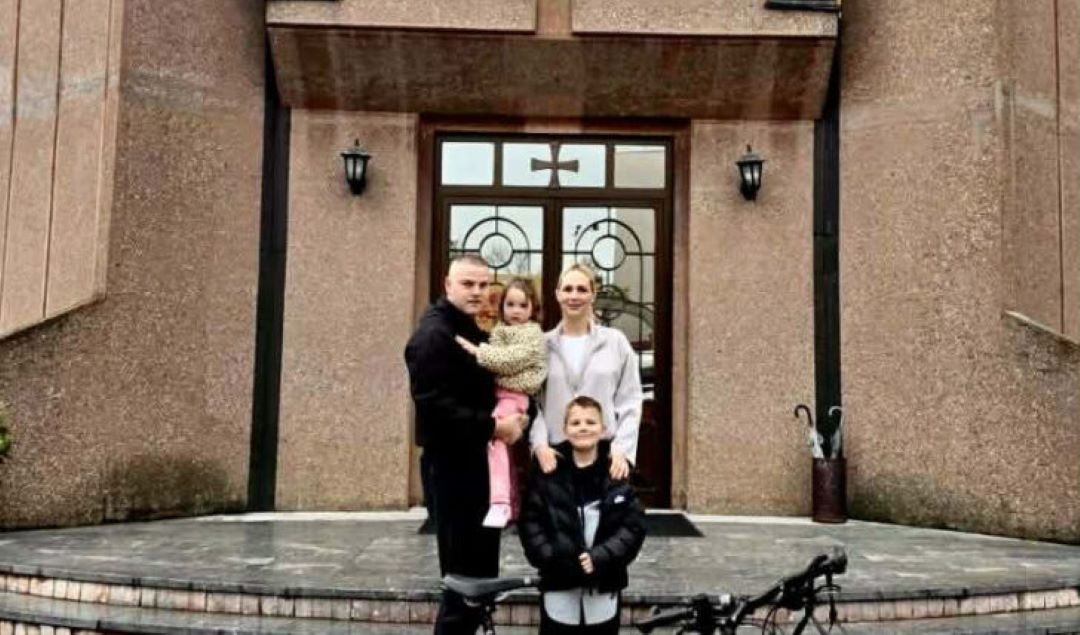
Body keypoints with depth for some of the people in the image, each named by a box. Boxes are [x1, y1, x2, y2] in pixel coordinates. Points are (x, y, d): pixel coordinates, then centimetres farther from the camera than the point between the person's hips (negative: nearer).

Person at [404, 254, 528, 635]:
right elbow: (433, 405, -24)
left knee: (481, 571, 15)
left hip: (478, 460, 10)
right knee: (464, 574, -3)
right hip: (454, 463, -10)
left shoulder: (472, 332, 16)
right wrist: (492, 427, -21)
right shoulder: (434, 334, -15)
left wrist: (515, 415, 6)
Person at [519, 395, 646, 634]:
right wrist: (553, 559, -17)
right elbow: (530, 522, -4)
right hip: (559, 588, -1)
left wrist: (600, 558, -17)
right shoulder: (548, 471, -1)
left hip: (603, 591, 1)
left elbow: (634, 525, -5)